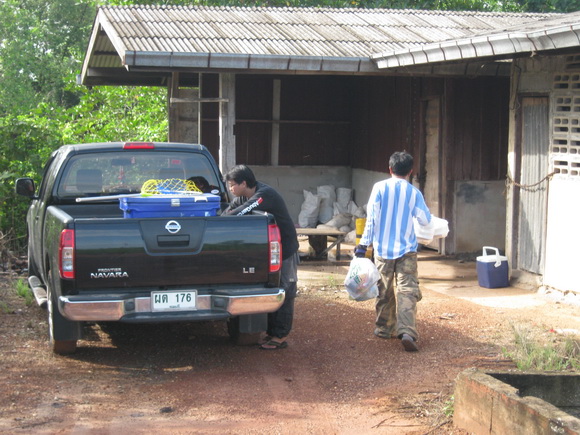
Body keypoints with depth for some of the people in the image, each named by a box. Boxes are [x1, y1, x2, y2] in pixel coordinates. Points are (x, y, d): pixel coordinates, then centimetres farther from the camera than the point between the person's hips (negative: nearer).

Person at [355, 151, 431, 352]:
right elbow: (425, 220, 5)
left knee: (384, 291, 15)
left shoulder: (380, 188, -3)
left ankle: (384, 328, 26)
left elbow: (371, 218, -6)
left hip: (383, 249, 1)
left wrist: (363, 244, -2)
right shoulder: (414, 192, -2)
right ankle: (407, 332, -22)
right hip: (406, 249, -1)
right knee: (407, 291, -6)